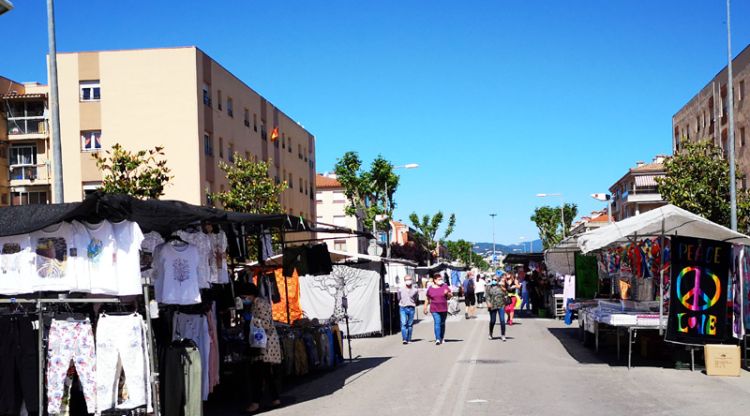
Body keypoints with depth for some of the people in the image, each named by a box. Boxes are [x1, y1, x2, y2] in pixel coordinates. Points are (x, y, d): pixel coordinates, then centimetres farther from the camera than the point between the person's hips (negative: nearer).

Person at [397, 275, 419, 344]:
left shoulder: (415, 290, 4)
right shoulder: (400, 290, 3)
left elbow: (417, 300, 14)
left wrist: (412, 304, 5)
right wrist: (401, 304, 10)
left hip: (411, 308, 1)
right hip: (403, 308, -1)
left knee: (410, 324, 5)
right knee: (403, 324, -11)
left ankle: (409, 339, 15)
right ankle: (404, 339, -14)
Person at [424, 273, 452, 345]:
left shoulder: (445, 286, 2)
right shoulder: (430, 289, 3)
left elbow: (450, 295, 6)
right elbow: (427, 299, 12)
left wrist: (448, 293, -16)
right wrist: (425, 308, 12)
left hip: (444, 309, 2)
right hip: (434, 310, -2)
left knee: (442, 323, 12)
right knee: (437, 323, -15)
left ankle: (442, 338, 28)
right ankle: (437, 339, -21)